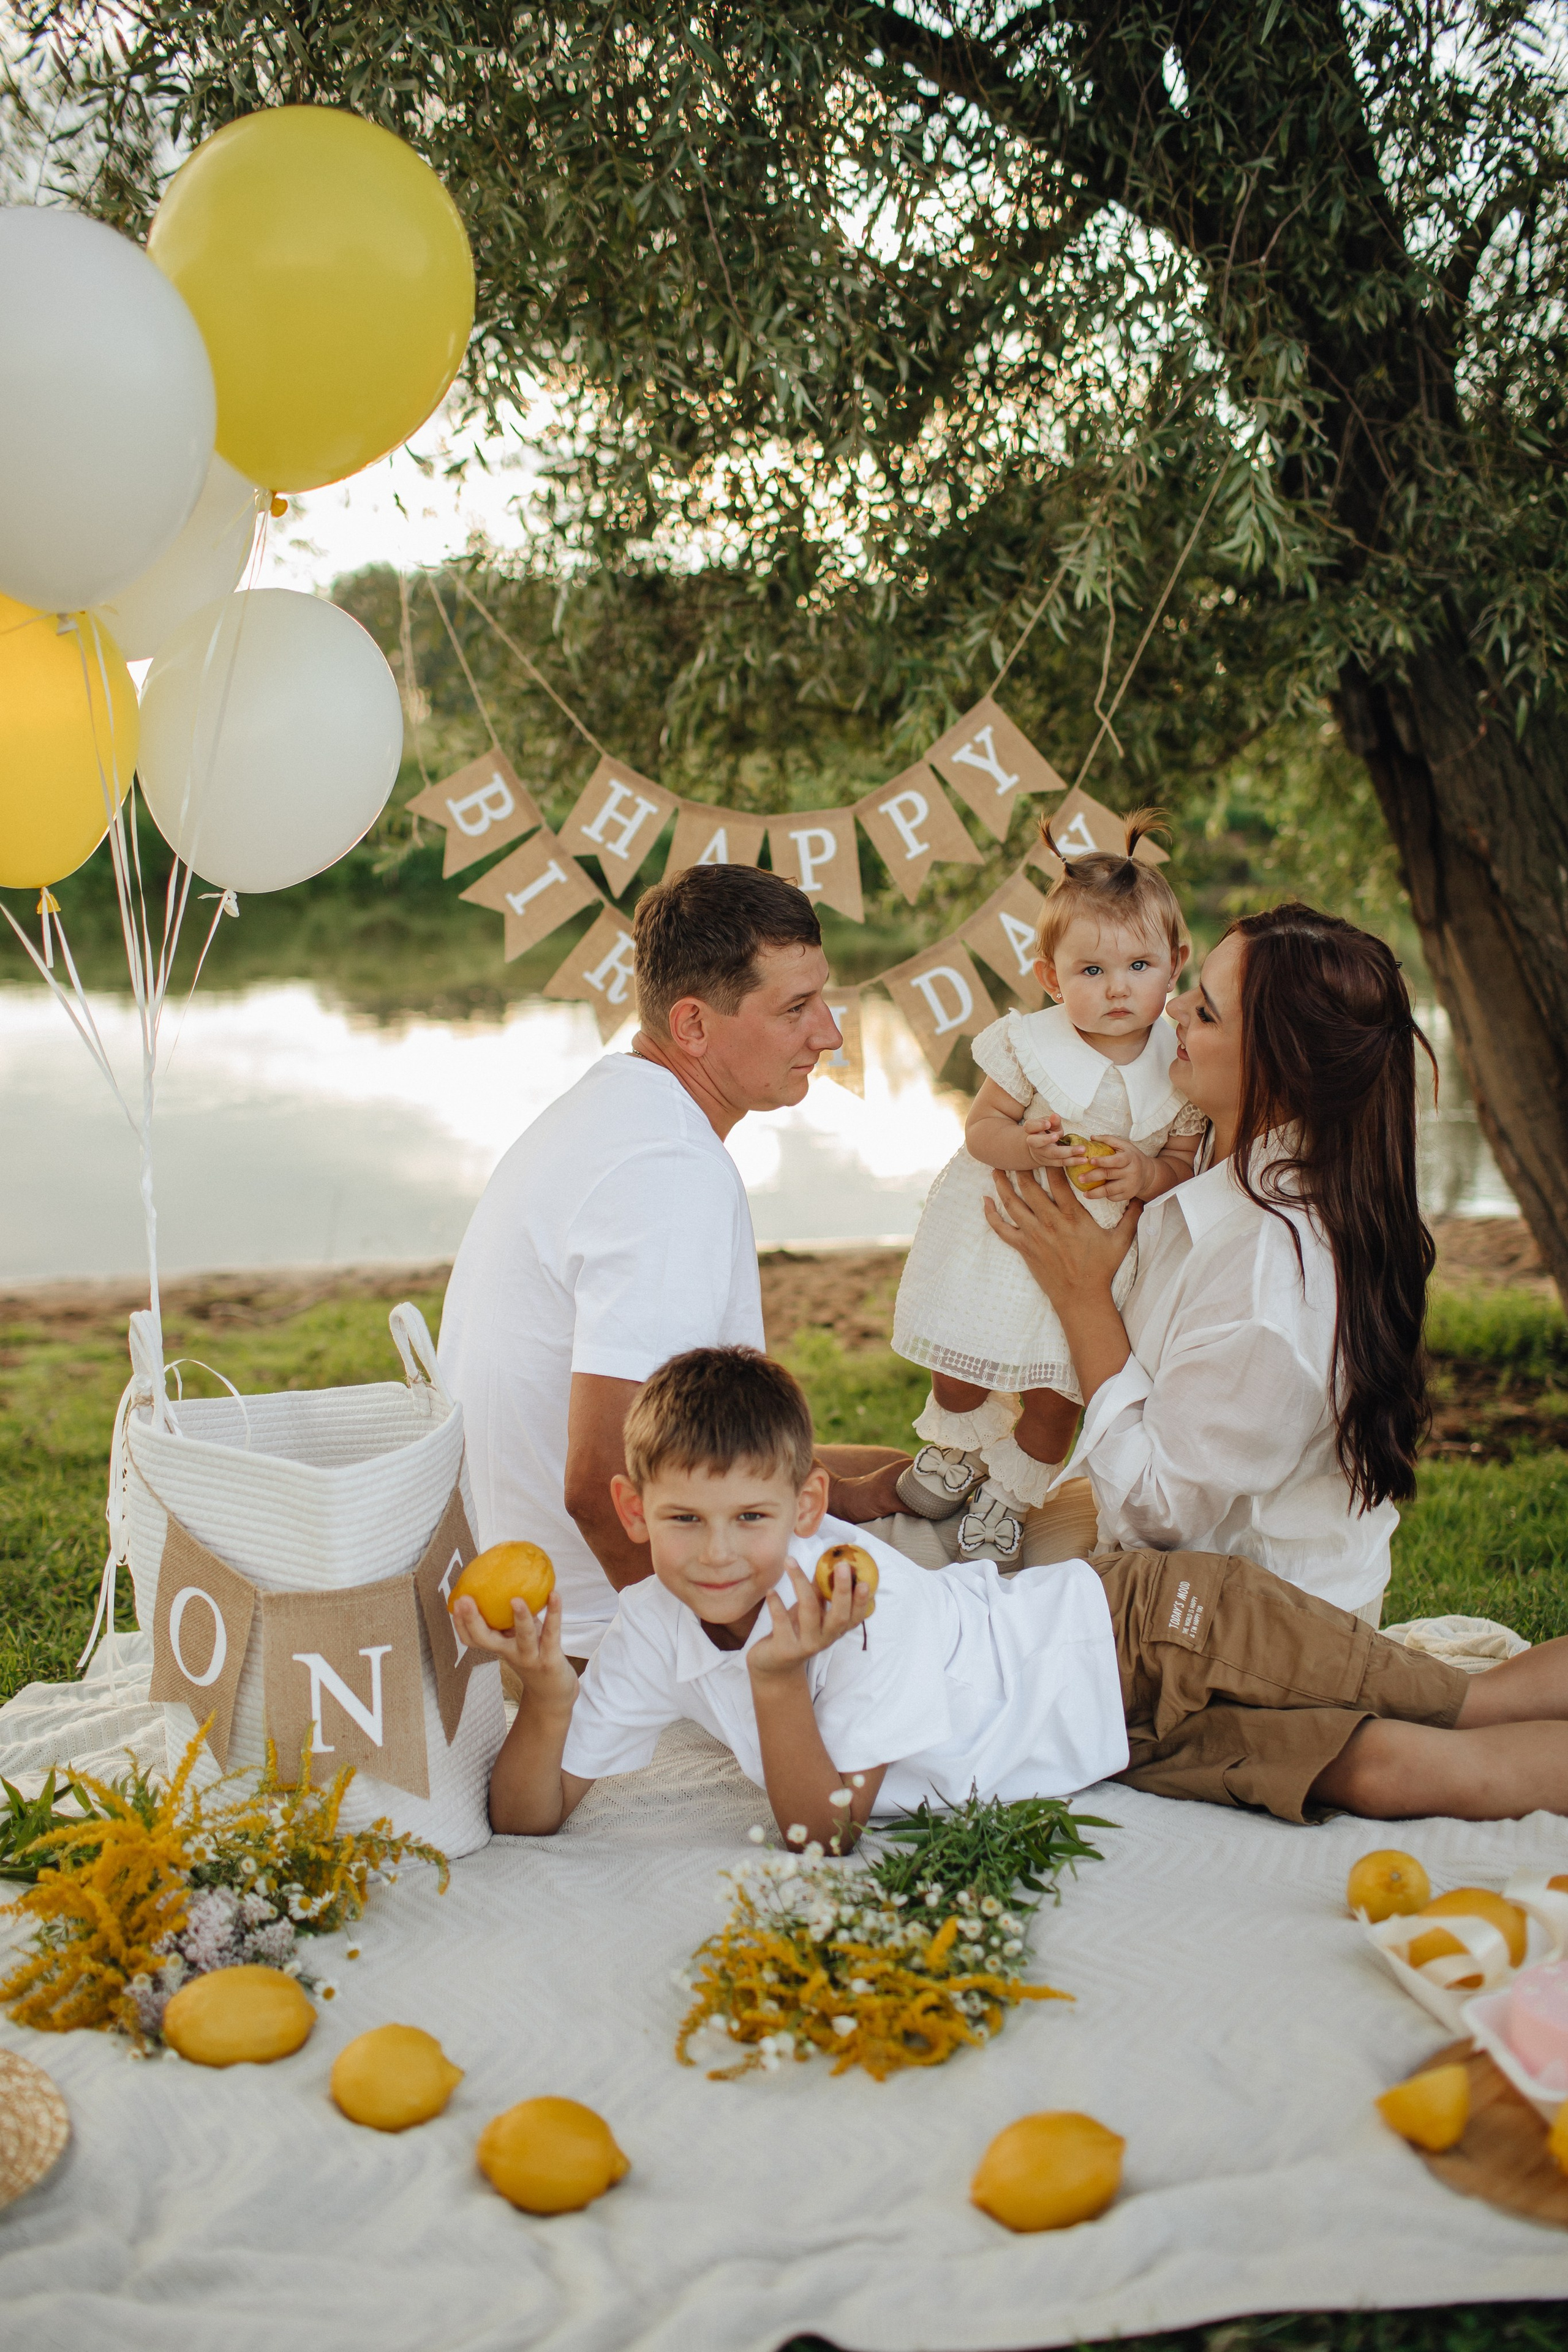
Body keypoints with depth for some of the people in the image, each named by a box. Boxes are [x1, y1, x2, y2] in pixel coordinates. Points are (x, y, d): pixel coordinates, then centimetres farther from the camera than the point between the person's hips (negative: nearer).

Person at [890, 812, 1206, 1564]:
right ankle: (956, 1443, 47)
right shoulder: (1030, 1044, -15)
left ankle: (1011, 1488, 35)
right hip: (998, 1235, 0)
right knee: (961, 1365, 14)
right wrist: (1021, 1146, -29)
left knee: (1056, 1394, 8)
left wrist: (1146, 1173, -24)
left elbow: (1185, 1160, -3)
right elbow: (981, 1128, -8)